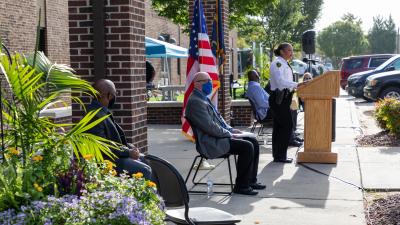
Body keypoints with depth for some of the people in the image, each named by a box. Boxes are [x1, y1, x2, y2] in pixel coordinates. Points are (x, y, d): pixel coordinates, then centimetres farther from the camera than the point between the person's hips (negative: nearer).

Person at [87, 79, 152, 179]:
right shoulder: (95, 116, -22)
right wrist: (128, 152, -18)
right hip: (106, 159, -11)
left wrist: (129, 147, 5)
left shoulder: (103, 111, 10)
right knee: (145, 170, -16)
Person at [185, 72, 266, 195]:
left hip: (219, 136, 11)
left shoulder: (204, 99, 16)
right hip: (212, 143, -11)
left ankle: (251, 181, 10)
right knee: (247, 147, -21)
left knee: (254, 142, 4)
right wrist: (229, 134, -14)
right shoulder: (195, 102, -17)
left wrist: (231, 130, 9)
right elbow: (210, 127, -23)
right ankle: (241, 186, -11)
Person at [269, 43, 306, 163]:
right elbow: (280, 81, -25)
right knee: (287, 125, -10)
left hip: (283, 98, 10)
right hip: (279, 98, -10)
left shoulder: (284, 63, 19)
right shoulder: (277, 63, -13)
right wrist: (297, 85, -30)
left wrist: (296, 86, 13)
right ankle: (280, 155, -5)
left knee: (279, 126, 11)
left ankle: (277, 154, 16)